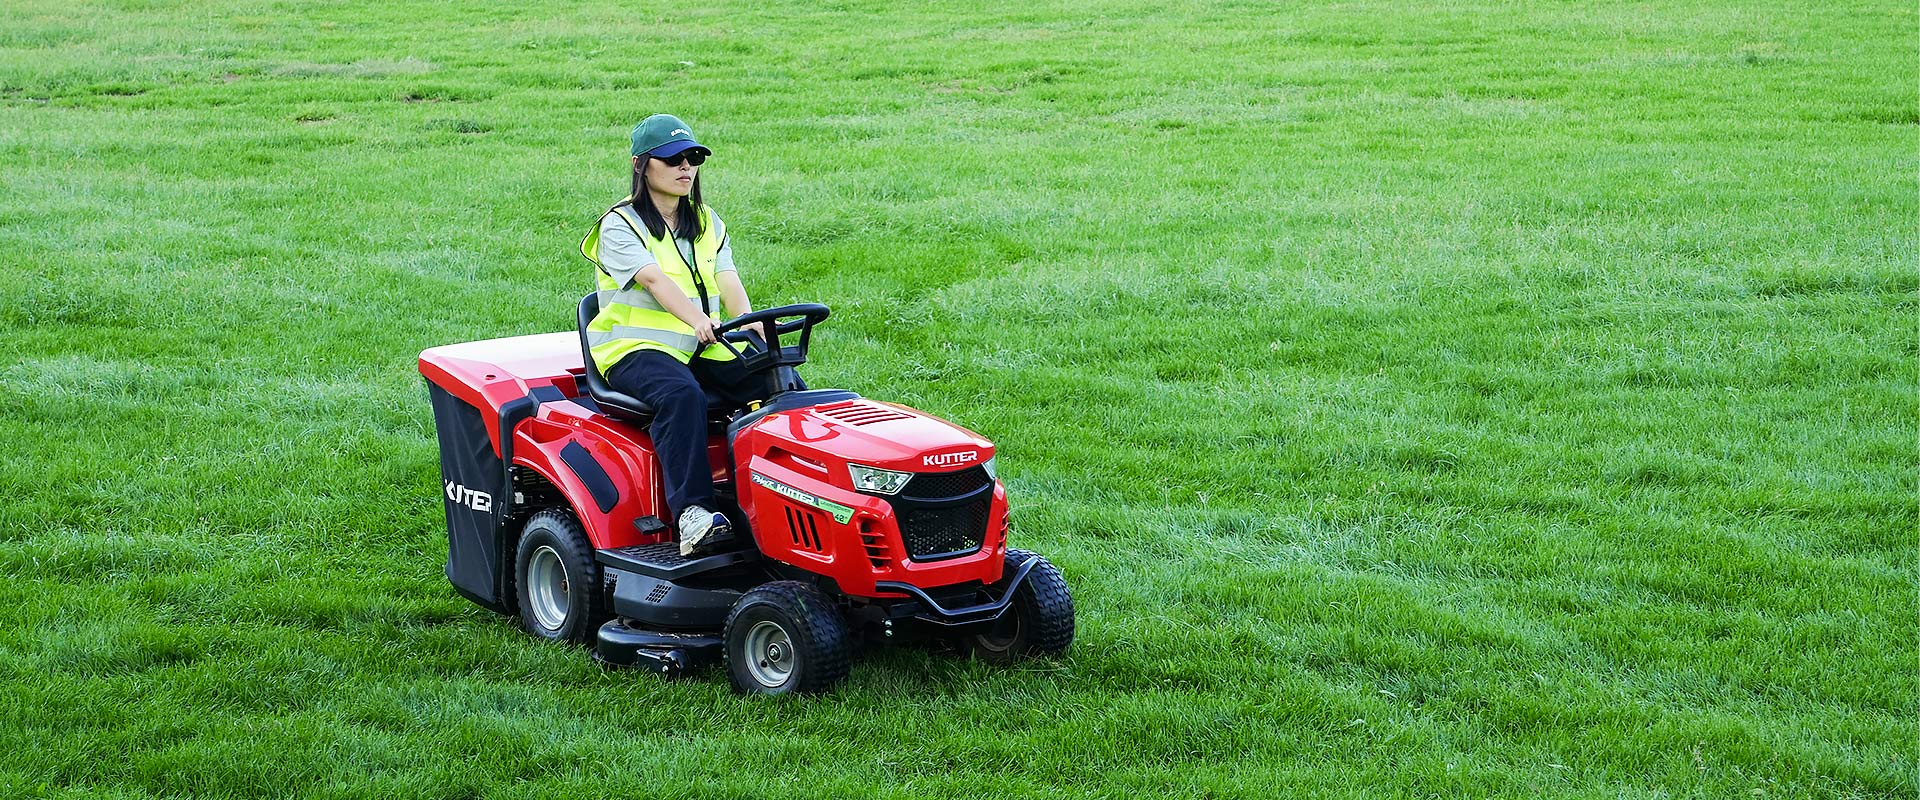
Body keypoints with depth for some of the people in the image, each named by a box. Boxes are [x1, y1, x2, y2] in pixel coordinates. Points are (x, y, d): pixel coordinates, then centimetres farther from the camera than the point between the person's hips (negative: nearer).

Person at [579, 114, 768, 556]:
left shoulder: (707, 223, 18)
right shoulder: (620, 226, -2)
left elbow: (728, 280, 3)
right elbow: (654, 279, -20)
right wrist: (697, 319, -38)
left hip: (704, 350, 6)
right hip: (635, 349, -6)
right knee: (681, 395, -38)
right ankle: (692, 512, -45)